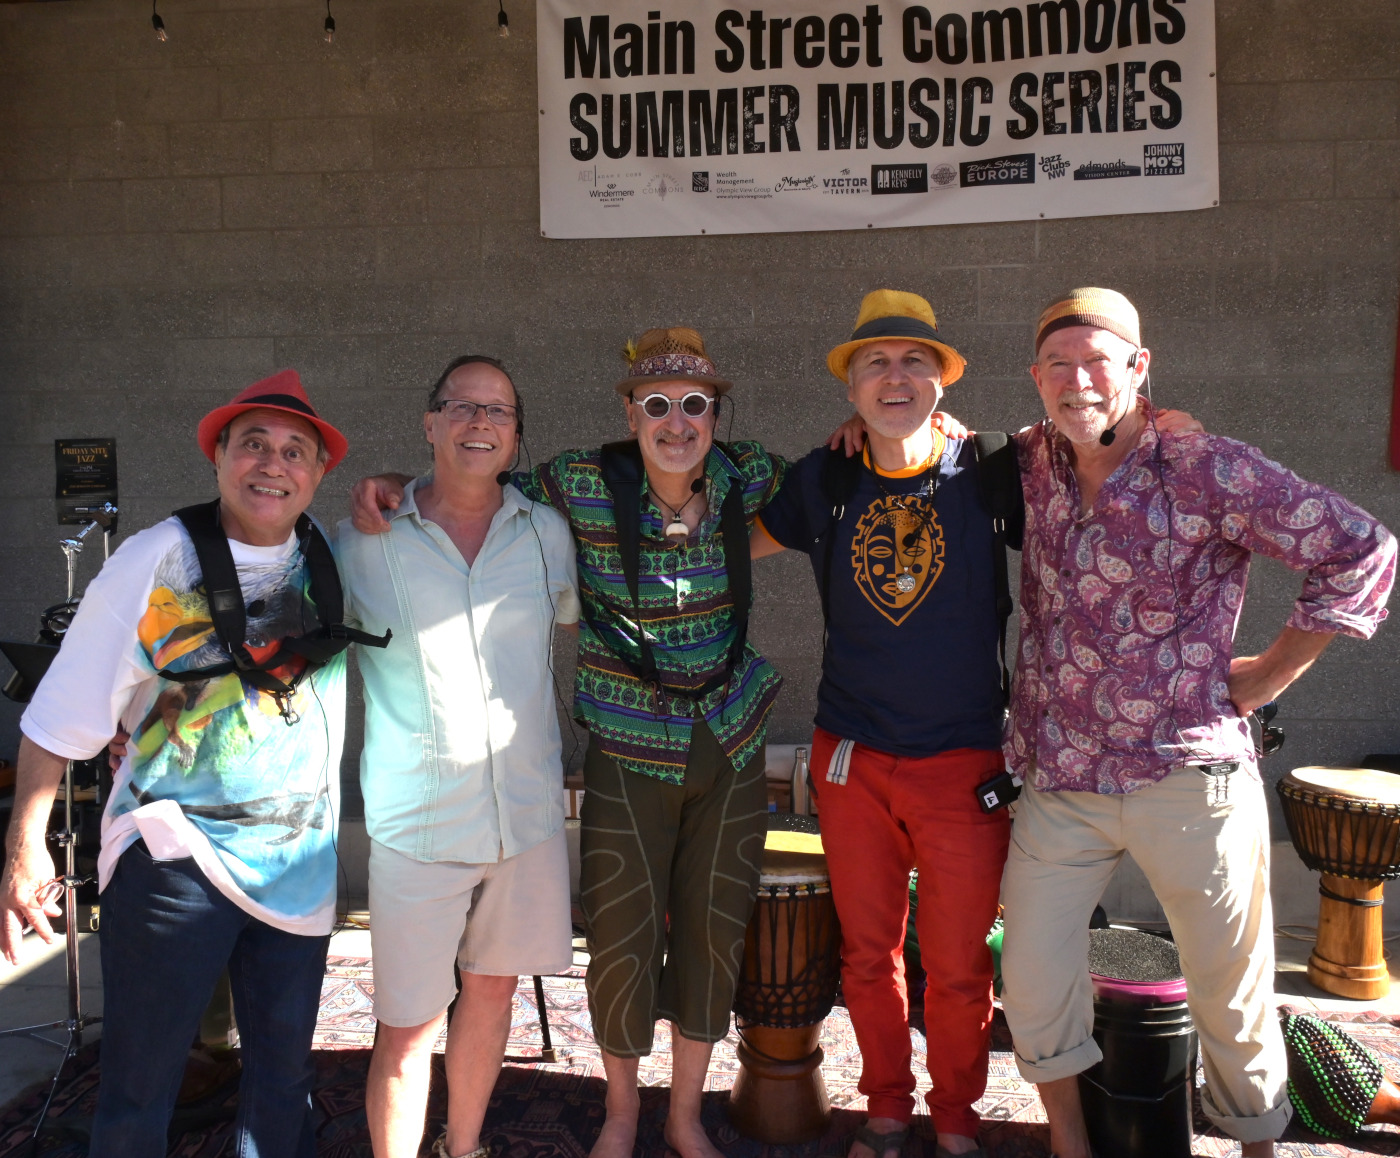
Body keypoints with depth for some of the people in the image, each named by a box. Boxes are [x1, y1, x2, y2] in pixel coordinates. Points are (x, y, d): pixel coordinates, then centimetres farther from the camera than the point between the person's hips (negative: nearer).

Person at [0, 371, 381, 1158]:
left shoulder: (331, 562, 2)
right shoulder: (156, 563, -10)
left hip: (298, 861, 4)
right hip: (173, 857, -4)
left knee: (284, 1078, 16)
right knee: (140, 1091, 5)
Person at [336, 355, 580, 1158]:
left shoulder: (547, 533, 4)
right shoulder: (368, 541, -4)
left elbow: (574, 619, 21)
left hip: (528, 810, 4)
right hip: (419, 820, -3)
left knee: (493, 986, 18)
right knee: (409, 1025, 1)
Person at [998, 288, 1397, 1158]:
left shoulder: (1207, 471, -10)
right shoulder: (1031, 462, 5)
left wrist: (1272, 671, -5)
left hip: (1188, 776, -3)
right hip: (1059, 781, 4)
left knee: (1230, 986, 12)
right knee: (1032, 978, 7)